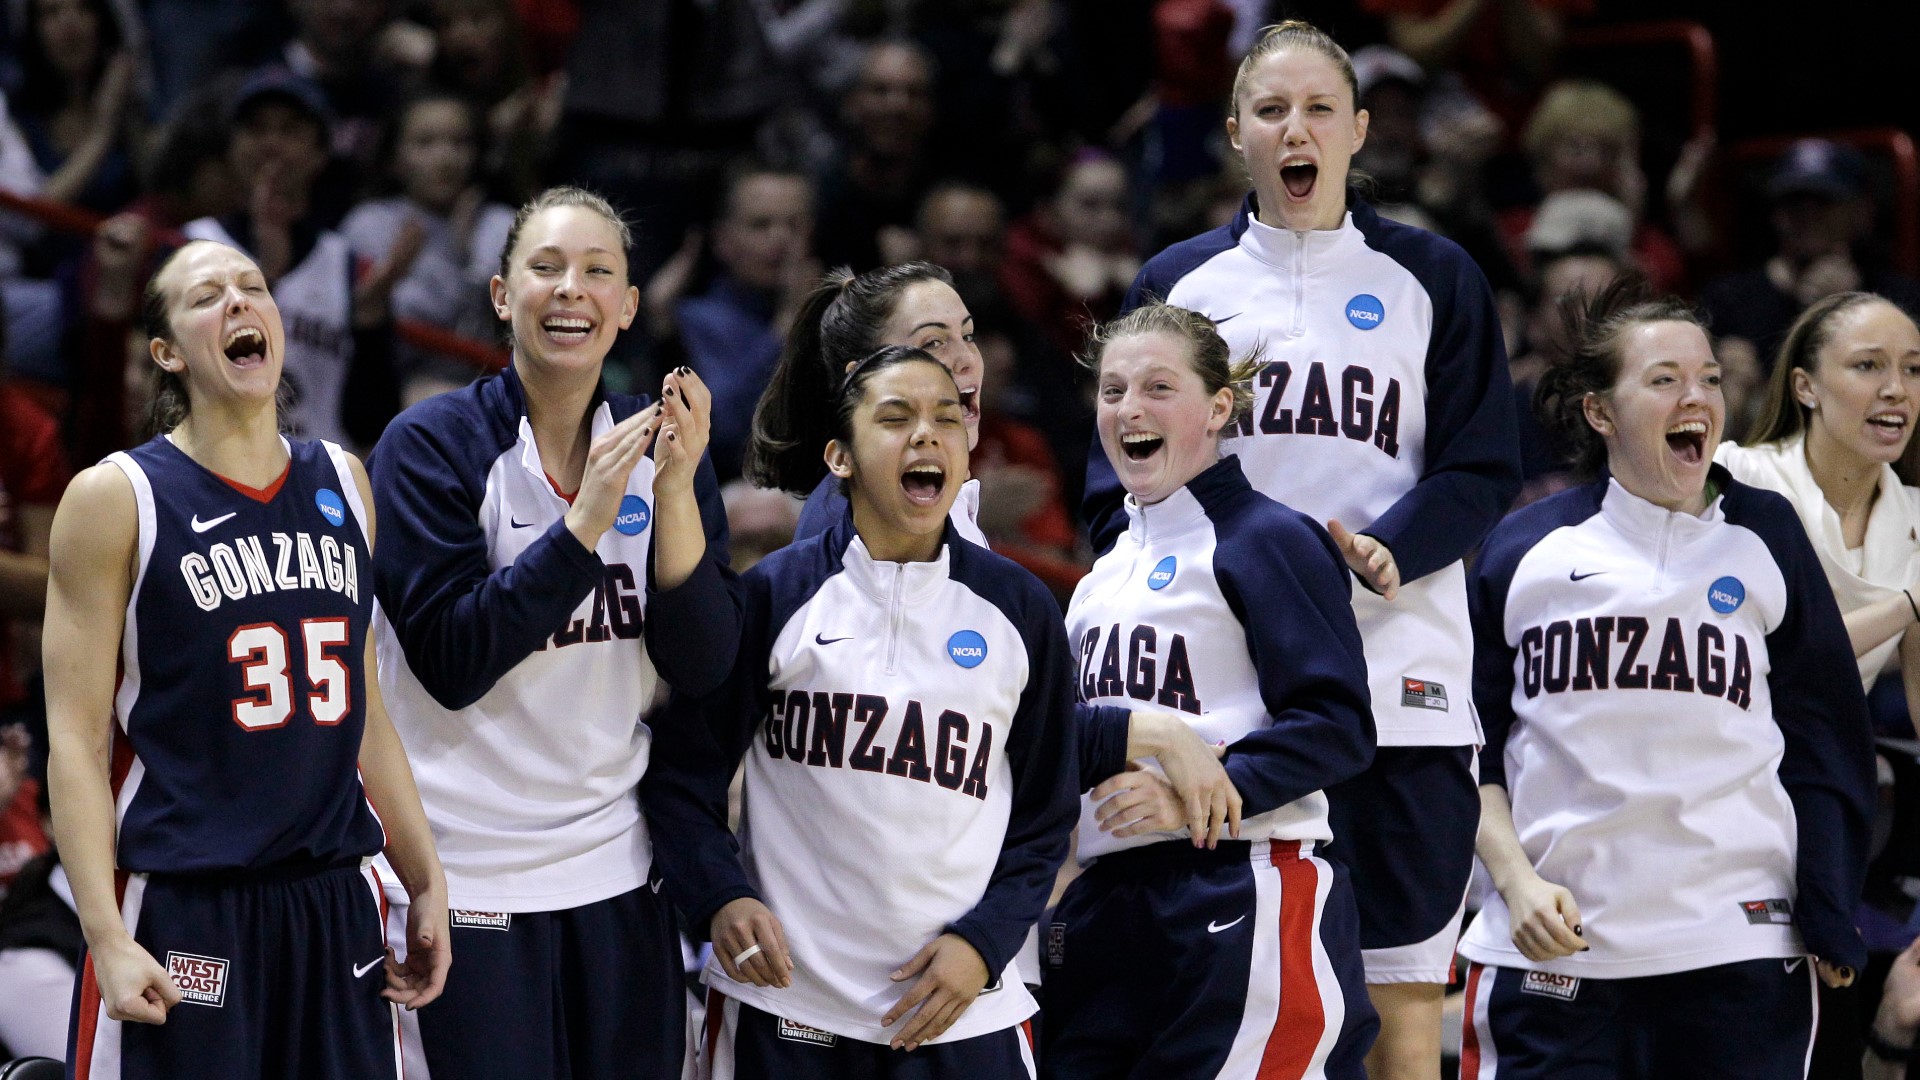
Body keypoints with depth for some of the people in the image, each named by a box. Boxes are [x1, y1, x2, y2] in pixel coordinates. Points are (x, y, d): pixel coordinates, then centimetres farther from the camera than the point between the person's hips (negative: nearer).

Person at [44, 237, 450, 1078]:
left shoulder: (342, 484, 12)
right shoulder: (118, 498, -4)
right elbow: (77, 738, -7)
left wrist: (425, 882, 15)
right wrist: (106, 937, -15)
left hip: (336, 905, 5)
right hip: (180, 908, -5)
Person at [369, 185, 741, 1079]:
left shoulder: (657, 444, 6)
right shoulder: (433, 444, -7)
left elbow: (704, 667, -3)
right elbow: (451, 661, -16)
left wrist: (674, 492, -15)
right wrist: (585, 522, -22)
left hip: (619, 872, 4)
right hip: (474, 871, -4)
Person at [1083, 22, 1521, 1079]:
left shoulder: (1434, 279, 9)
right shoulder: (1178, 282, 12)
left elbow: (1482, 472, 4)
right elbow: (1117, 485, 10)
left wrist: (1378, 555, -13)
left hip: (1397, 682, -1)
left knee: (1402, 992, -3)